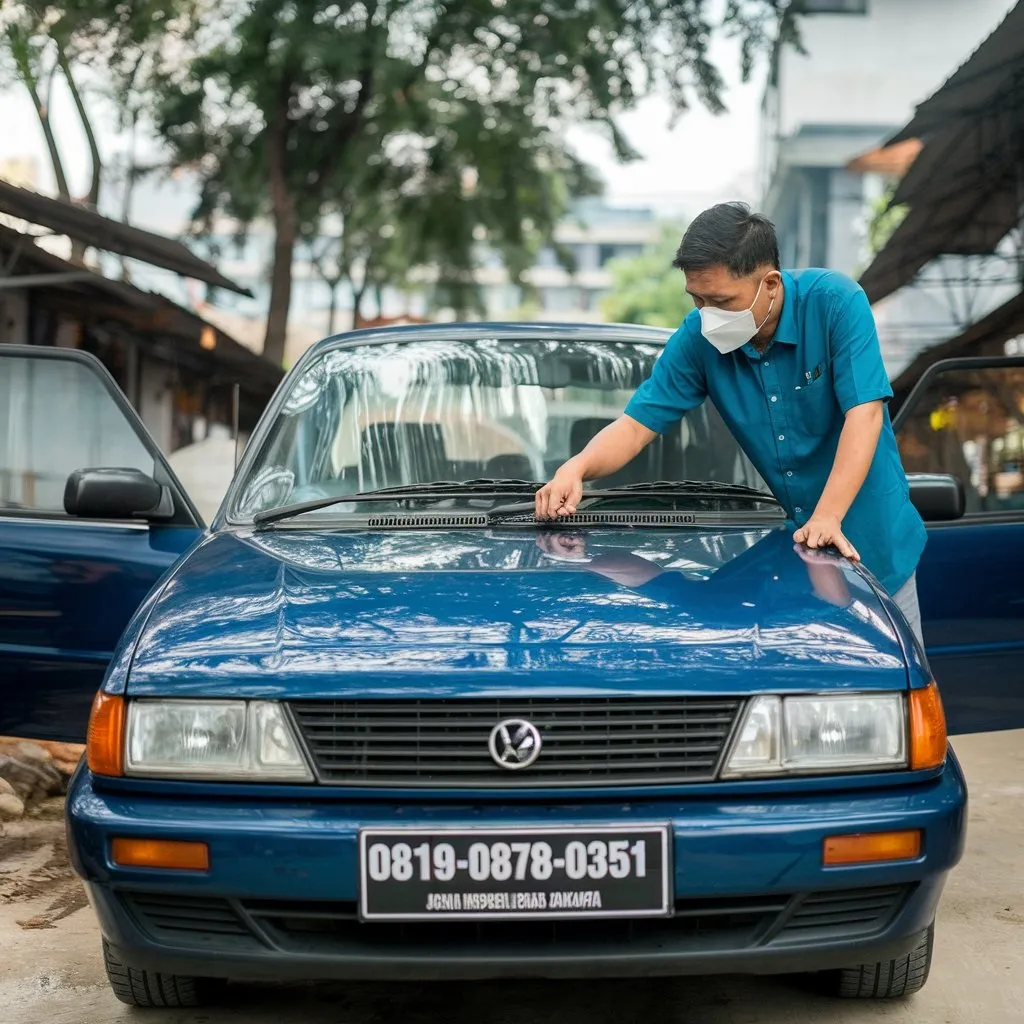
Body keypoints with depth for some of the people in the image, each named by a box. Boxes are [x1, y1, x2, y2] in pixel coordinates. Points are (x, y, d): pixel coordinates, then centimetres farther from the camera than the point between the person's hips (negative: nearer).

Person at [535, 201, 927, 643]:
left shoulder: (835, 301, -18)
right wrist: (577, 468, -27)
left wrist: (827, 519, -33)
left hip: (867, 538, -2)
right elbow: (636, 425, -6)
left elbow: (864, 412, -24)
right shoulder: (698, 338, -8)